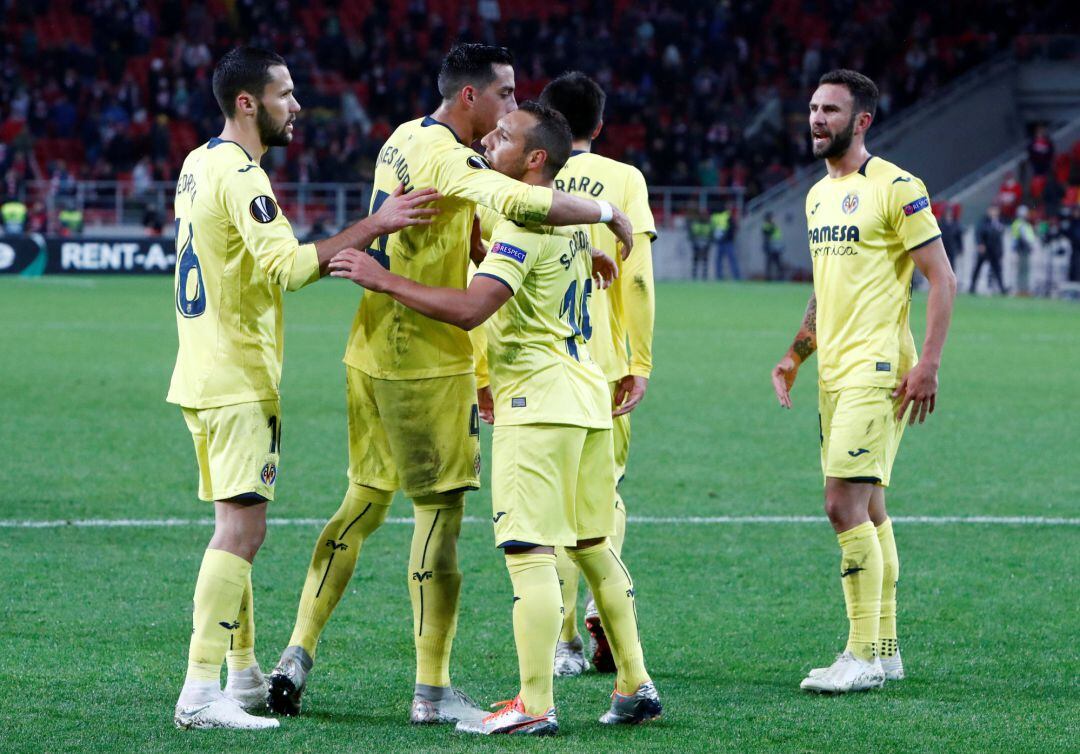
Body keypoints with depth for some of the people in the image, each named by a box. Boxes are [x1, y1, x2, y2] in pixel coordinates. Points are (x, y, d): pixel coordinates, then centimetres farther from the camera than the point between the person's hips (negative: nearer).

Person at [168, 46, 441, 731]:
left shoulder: (199, 165, 14)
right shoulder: (240, 175, -17)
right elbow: (287, 266, -26)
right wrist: (375, 226, -24)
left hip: (202, 377, 10)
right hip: (238, 381, -10)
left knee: (237, 527, 17)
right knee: (242, 528, -11)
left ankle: (244, 674, 24)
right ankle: (201, 694, -15)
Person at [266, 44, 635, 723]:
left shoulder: (406, 140, 13)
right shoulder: (448, 159, -17)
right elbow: (519, 202, -36)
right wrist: (609, 215, -21)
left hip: (372, 353, 9)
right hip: (428, 362, -9)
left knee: (364, 503, 16)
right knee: (440, 512, -2)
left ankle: (298, 654, 15)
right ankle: (432, 691, 1)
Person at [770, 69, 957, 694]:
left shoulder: (896, 188, -10)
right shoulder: (819, 195, 16)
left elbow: (943, 279, -11)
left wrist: (928, 364, -17)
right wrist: (795, 356, 19)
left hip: (876, 370, -9)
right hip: (833, 372, 9)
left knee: (846, 502, -15)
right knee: (866, 506, 11)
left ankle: (864, 656, -11)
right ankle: (885, 649, 16)